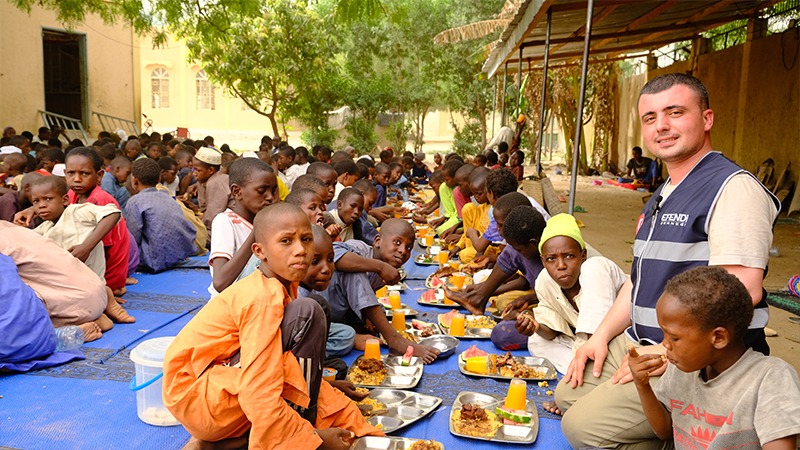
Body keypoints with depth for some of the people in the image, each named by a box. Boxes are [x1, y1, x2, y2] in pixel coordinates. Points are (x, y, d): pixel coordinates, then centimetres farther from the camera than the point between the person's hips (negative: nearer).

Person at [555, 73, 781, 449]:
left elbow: (741, 292, -24)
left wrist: (668, 351, -20)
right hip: (641, 344, 10)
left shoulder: (733, 188, -16)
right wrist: (602, 335, 8)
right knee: (568, 394, 11)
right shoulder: (661, 198, 16)